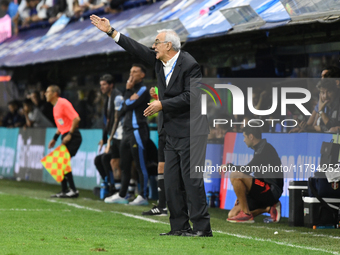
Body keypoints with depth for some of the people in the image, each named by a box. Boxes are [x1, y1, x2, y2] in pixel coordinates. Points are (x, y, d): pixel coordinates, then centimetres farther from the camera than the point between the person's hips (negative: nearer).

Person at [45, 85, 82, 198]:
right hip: (66, 137, 10)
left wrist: (69, 135, -21)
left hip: (72, 137, -10)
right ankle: (64, 190, 13)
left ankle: (73, 190, -12)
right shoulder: (55, 107, 16)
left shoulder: (63, 103, -14)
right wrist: (55, 138, 20)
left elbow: (76, 119, -21)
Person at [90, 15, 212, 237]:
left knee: (191, 177, -10)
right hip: (173, 132, 9)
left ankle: (202, 227, -8)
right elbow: (137, 49, 15)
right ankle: (180, 227, 11)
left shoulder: (189, 65, -15)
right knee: (172, 181, 7)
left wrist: (162, 105, -17)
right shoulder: (159, 61, 9)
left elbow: (191, 96, -19)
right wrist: (111, 31, 14)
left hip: (190, 131, -9)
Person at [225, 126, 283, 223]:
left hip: (272, 190, -10)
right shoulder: (259, 149, 20)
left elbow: (247, 170, -20)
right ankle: (269, 208, 7)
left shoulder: (265, 149, -12)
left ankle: (246, 215, -19)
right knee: (232, 215, 2)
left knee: (235, 175, -24)